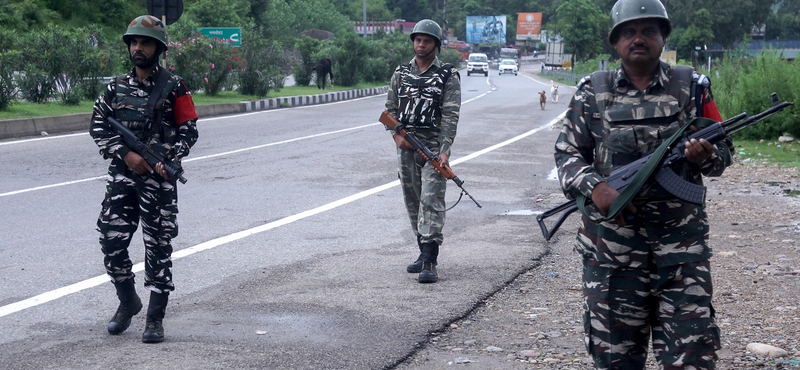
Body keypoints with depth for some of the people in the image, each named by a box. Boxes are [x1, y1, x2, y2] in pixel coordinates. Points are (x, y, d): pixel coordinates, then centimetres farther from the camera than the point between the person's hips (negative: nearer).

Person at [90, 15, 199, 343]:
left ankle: (155, 317, 8)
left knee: (158, 247, 0)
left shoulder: (173, 87, 0)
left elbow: (188, 129, 1)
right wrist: (125, 153, -9)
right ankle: (128, 301, 23)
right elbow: (97, 126, 6)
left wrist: (172, 158, -16)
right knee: (112, 241, 0)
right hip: (121, 176, 3)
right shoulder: (117, 87, 9)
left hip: (159, 179, -3)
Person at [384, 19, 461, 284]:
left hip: (433, 147, -5)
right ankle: (424, 252, 24)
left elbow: (451, 116, -9)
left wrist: (444, 151, -19)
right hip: (406, 147, 5)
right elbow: (390, 109, 14)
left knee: (431, 202, -12)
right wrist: (397, 134, -5)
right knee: (412, 201, 11)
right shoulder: (401, 74, 11)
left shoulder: (448, 76, -2)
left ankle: (429, 262, -16)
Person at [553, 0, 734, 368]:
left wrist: (704, 156, -14)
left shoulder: (692, 87, 7)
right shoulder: (592, 92, 7)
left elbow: (723, 152, 10)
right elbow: (567, 153, 7)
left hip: (682, 245, 0)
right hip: (610, 248, 1)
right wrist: (594, 187, -12)